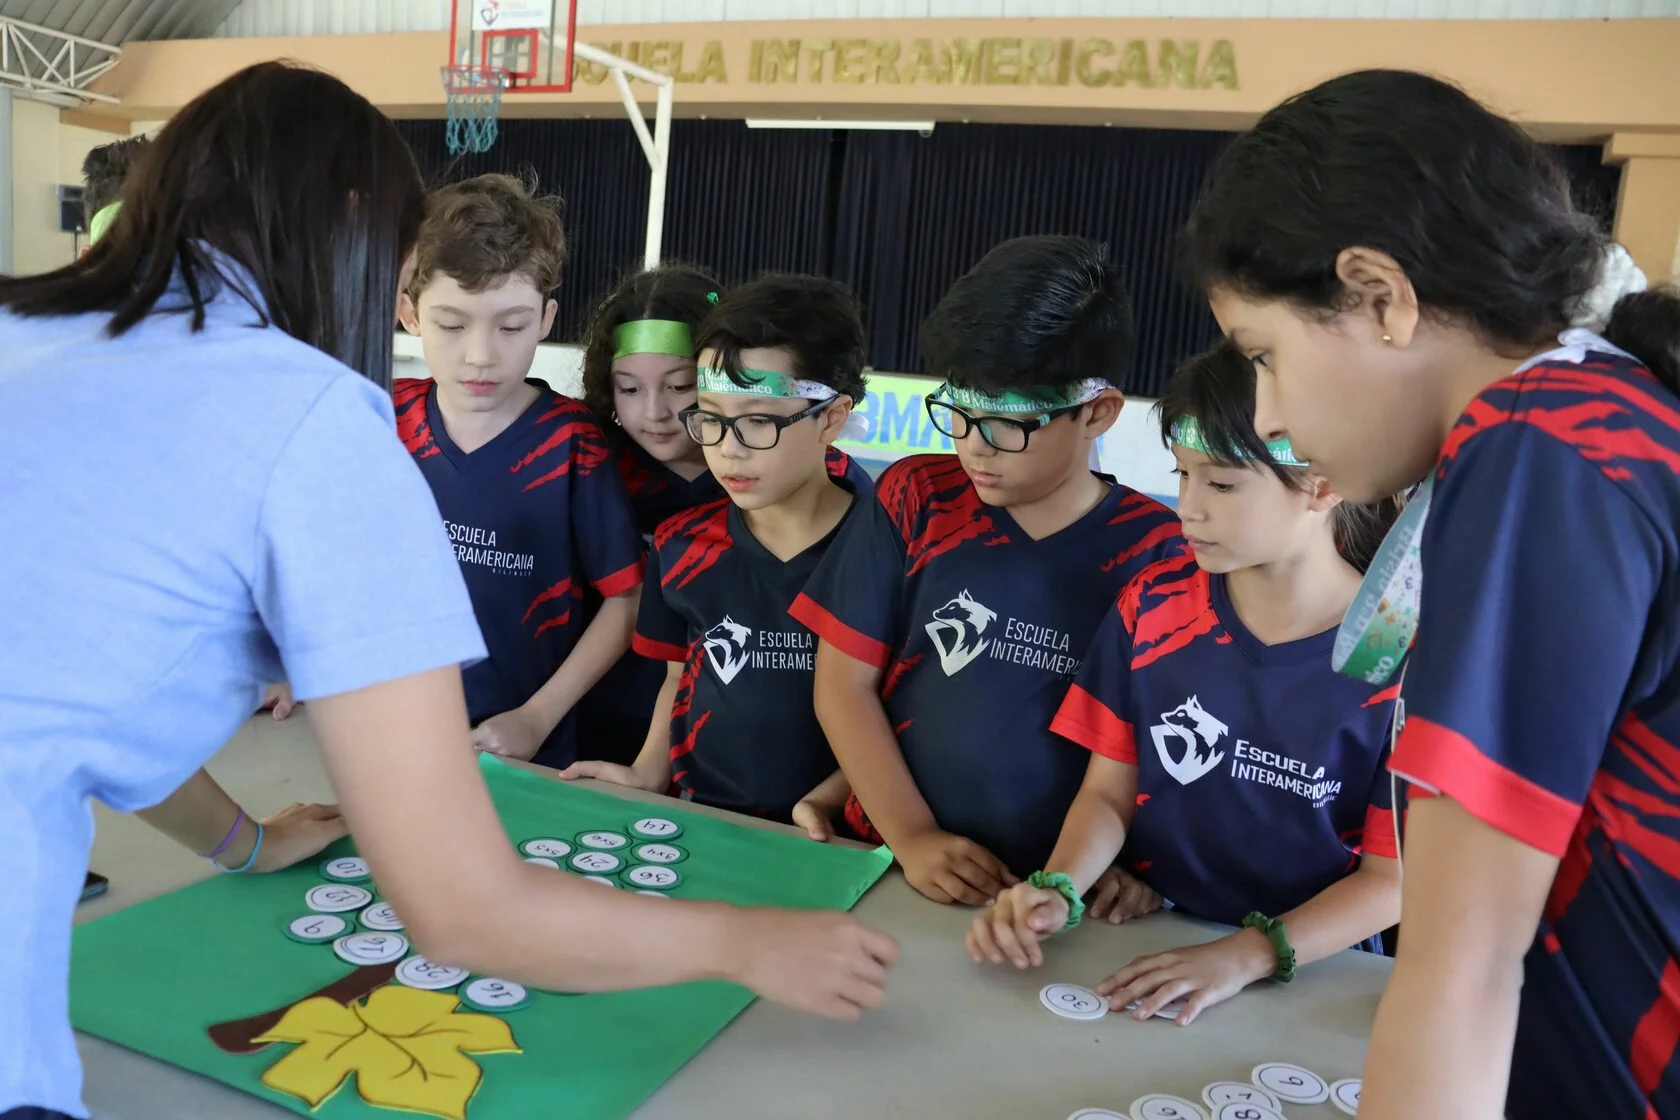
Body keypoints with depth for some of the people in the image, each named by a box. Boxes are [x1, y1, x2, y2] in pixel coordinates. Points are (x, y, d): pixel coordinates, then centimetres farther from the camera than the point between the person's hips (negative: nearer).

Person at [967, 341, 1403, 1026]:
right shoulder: (1153, 605, -1)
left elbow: (1392, 876, -6)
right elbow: (1109, 791, 4)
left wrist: (1245, 956, -20)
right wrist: (1058, 889, -14)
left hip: (1308, 972, -2)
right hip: (1143, 951, 2)